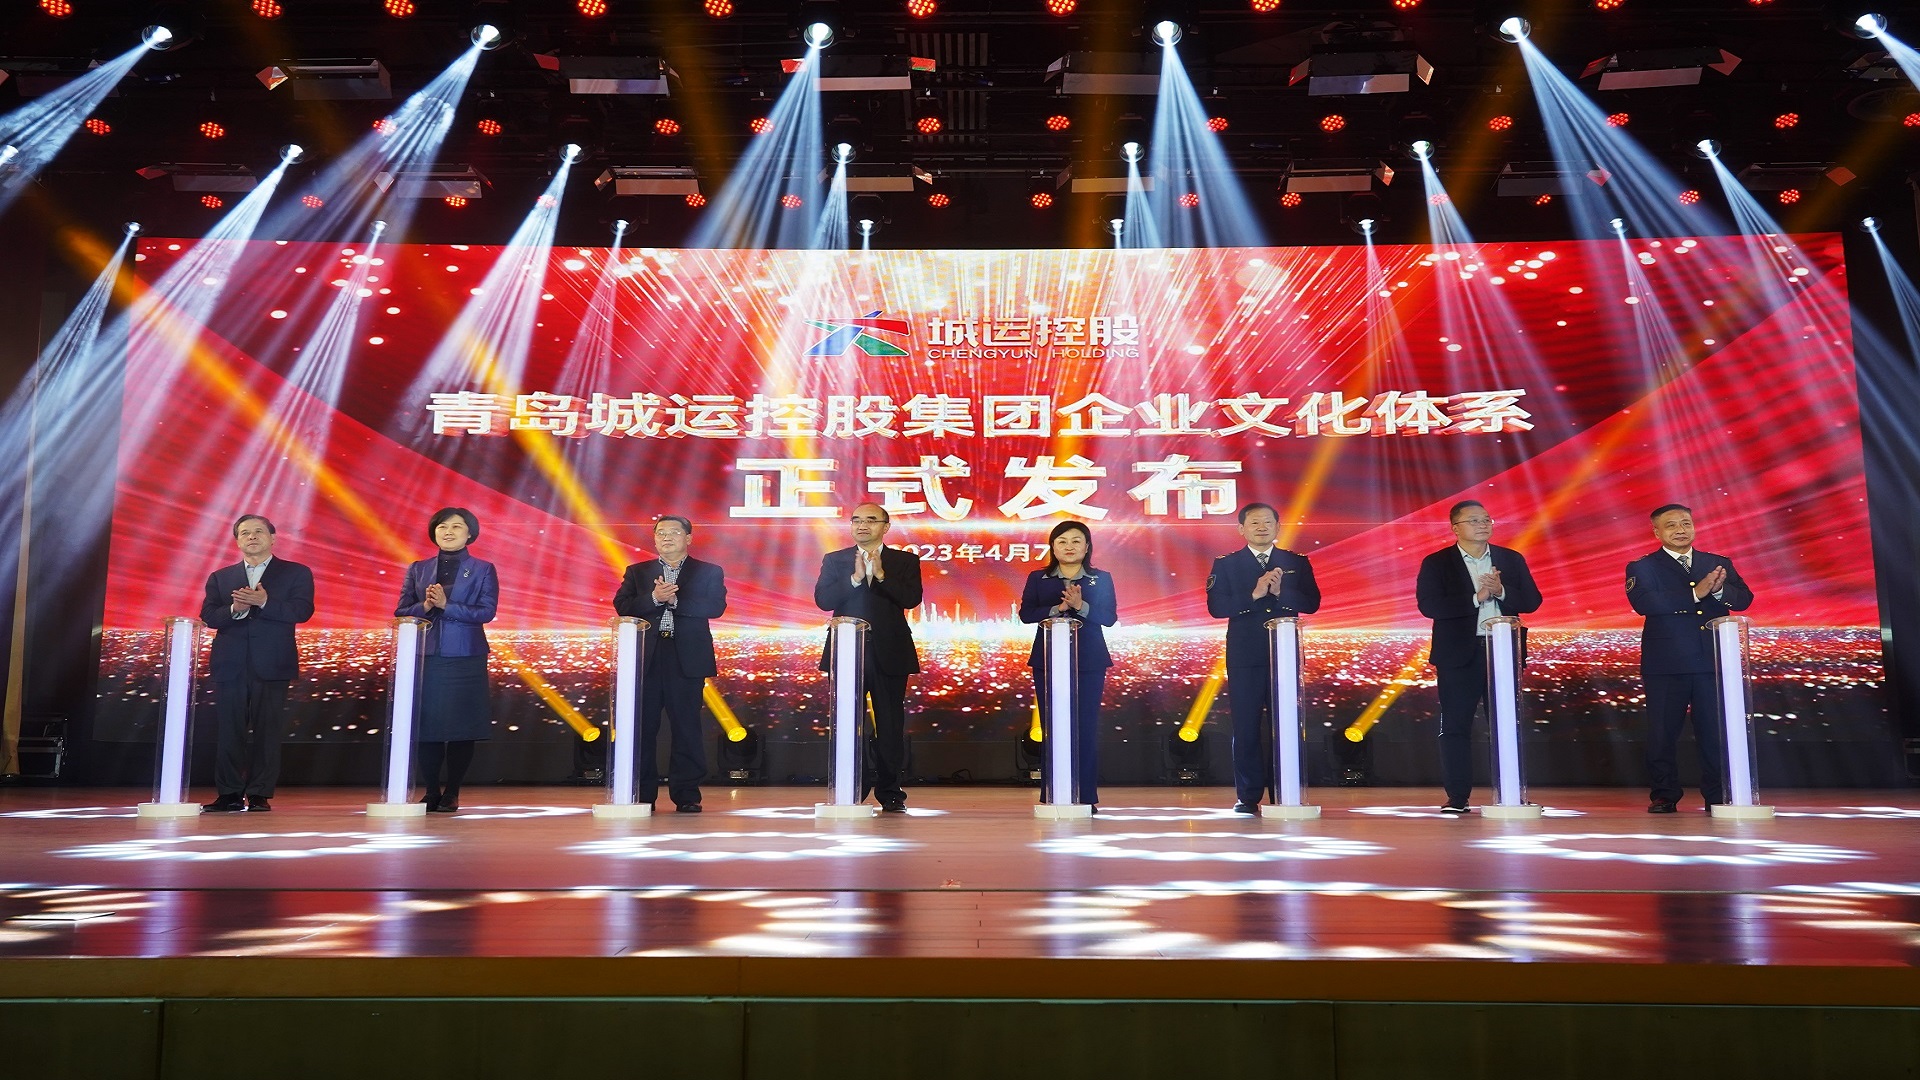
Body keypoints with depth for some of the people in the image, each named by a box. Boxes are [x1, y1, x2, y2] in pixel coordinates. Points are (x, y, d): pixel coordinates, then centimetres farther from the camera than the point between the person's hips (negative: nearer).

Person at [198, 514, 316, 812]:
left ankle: (260, 795, 1)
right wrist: (234, 609, -15)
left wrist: (264, 602, -19)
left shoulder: (296, 573, 8)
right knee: (229, 731, 2)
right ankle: (229, 795, 7)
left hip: (272, 665, -3)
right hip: (229, 665, 3)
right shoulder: (220, 578, 18)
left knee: (267, 732, -3)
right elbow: (208, 616, 5)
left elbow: (302, 611, -6)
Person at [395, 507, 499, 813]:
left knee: (462, 729, -1)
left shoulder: (482, 570, 5)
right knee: (425, 727, 2)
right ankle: (431, 793, 14)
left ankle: (451, 794, 10)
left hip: (465, 659, -2)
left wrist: (446, 605, -16)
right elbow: (401, 612, 8)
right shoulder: (418, 569, 13)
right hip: (425, 658, 2)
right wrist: (425, 606, -12)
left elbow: (487, 611, -7)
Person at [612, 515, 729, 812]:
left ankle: (686, 795, 6)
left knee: (686, 728, -1)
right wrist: (653, 598, -14)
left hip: (687, 658, -2)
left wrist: (675, 599, -13)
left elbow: (716, 607, -6)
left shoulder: (709, 572, 10)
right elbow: (622, 606, 1)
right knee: (643, 727, 1)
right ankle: (642, 795, 9)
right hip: (646, 657, 2)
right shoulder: (637, 572, 16)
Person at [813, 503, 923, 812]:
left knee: (890, 725, 2)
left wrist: (881, 574, -17)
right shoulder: (834, 560, 9)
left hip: (889, 653, -1)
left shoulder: (905, 561, 7)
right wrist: (855, 577, -14)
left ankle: (890, 792, 11)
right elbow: (823, 599, -5)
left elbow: (911, 599, -9)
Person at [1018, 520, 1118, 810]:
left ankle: (1086, 795, 3)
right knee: (1052, 727, 0)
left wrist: (1081, 606, -18)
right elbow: (1026, 614, -4)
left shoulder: (1101, 579, 8)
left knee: (1086, 727, -2)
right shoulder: (1038, 578, 8)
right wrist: (1058, 608, -17)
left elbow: (1110, 617, -3)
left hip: (1089, 662, 0)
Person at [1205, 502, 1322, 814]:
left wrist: (1281, 592, -16)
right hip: (1244, 658, -1)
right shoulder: (1226, 565, 6)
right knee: (1246, 728, 0)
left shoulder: (1297, 563, 11)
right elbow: (1216, 607, -6)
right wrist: (1254, 595, -17)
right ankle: (1248, 797, 7)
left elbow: (1311, 602, 0)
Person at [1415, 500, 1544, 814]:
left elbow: (1532, 600, 5)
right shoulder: (1436, 563, 0)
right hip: (1459, 655, -2)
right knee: (1455, 727, -1)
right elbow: (1428, 605, -12)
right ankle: (1457, 797, 6)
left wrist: (1501, 591, -14)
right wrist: (1475, 598, -17)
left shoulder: (1512, 559, 10)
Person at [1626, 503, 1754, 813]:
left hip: (1713, 661, 2)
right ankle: (1664, 797, 9)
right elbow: (1643, 603, -14)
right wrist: (1695, 594, -20)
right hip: (1666, 665, -2)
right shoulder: (1642, 567, 3)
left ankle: (1718, 797, 13)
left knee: (1715, 732, 3)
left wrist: (1719, 590, -18)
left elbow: (1744, 599, 3)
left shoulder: (1720, 564, 15)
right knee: (1663, 733, 1)